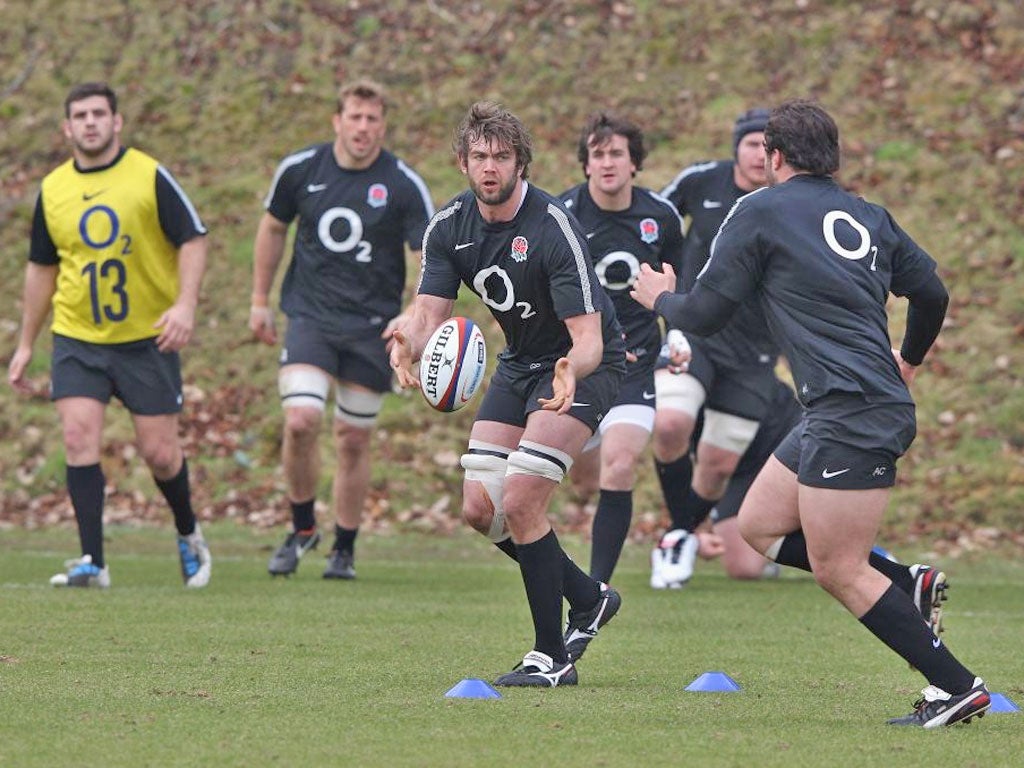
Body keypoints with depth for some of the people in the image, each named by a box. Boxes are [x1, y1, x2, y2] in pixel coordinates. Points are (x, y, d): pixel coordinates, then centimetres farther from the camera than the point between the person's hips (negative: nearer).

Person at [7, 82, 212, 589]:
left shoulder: (150, 176, -5)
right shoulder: (52, 190, 6)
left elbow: (192, 239, -4)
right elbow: (42, 268, 17)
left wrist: (185, 305, -20)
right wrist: (25, 346, 18)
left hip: (147, 337, -3)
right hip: (77, 338, 3)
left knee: (159, 452, -1)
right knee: (79, 437, -14)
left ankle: (188, 534, 28)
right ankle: (92, 561, -12)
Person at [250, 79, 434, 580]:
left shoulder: (404, 186, -8)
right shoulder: (299, 170, -2)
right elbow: (273, 228, 15)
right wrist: (260, 301, 16)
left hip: (372, 327, 0)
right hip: (309, 317, 0)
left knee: (353, 439, 4)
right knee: (301, 421, -17)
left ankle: (344, 550, 21)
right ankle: (302, 528, 6)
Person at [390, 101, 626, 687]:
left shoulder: (554, 228, -27)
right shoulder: (449, 228, -8)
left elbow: (588, 337, -31)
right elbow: (430, 313, -12)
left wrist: (572, 371, -53)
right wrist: (408, 343, -36)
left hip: (583, 364, -7)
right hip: (520, 363, 7)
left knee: (519, 502, -19)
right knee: (480, 508, 1)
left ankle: (552, 657, -8)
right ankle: (588, 597, 23)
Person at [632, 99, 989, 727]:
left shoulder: (760, 212, -2)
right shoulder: (869, 216, 15)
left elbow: (704, 315, 1)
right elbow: (932, 292, 21)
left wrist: (660, 297, 24)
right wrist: (909, 361, 41)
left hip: (852, 415, -8)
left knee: (838, 572, -5)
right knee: (759, 524, 17)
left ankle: (957, 686, -6)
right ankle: (907, 583, 11)